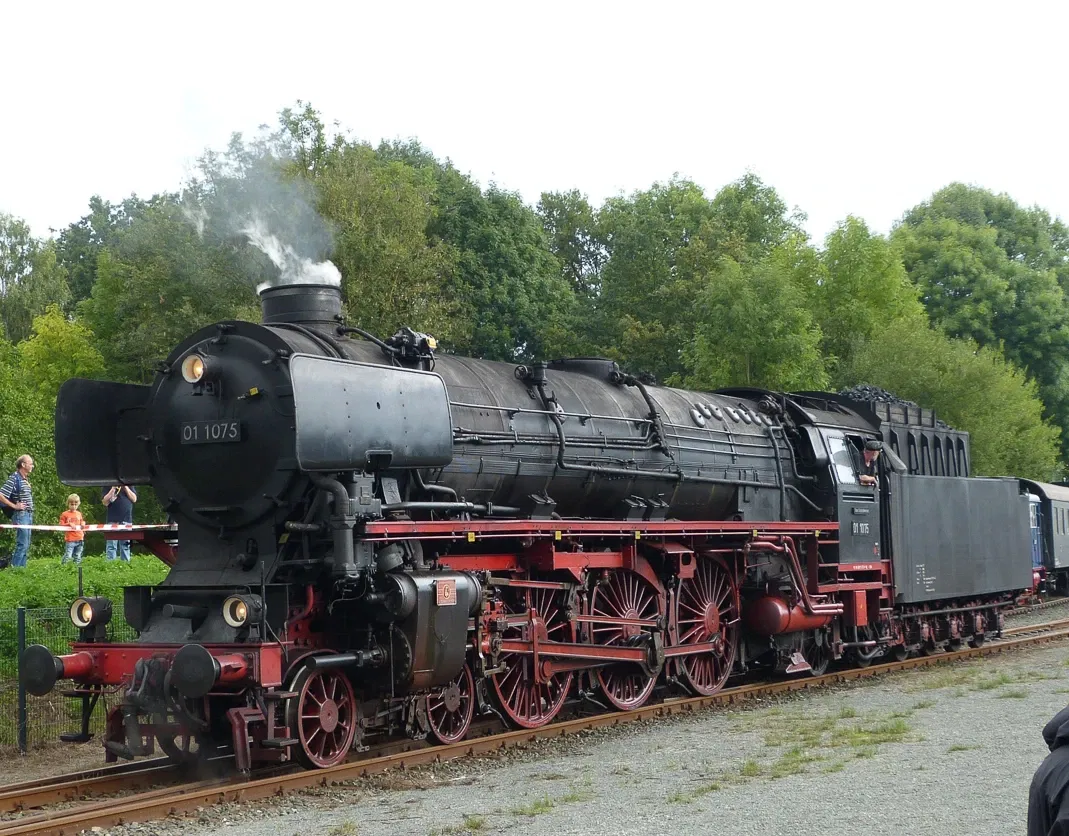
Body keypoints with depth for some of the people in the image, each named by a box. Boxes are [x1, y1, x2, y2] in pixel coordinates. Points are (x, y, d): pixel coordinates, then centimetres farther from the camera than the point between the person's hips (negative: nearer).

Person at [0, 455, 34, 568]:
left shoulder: (26, 479, 14)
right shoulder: (14, 478, -13)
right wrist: (14, 506, -16)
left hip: (29, 515, 9)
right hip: (21, 515, -9)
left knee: (26, 546, 10)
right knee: (22, 544, -10)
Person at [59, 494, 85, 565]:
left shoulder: (79, 514, 13)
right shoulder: (65, 514, -1)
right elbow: (61, 525, -3)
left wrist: (83, 523, 5)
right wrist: (69, 524, -14)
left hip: (80, 539, 5)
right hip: (70, 540, -5)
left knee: (78, 557, 10)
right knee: (68, 557, -12)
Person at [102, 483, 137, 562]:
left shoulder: (129, 485, 13)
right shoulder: (108, 486, 5)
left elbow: (134, 499, 3)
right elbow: (105, 502, -4)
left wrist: (125, 487, -5)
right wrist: (113, 488, -11)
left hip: (127, 521, 2)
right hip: (113, 521, -2)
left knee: (125, 546, 5)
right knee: (112, 546, -5)